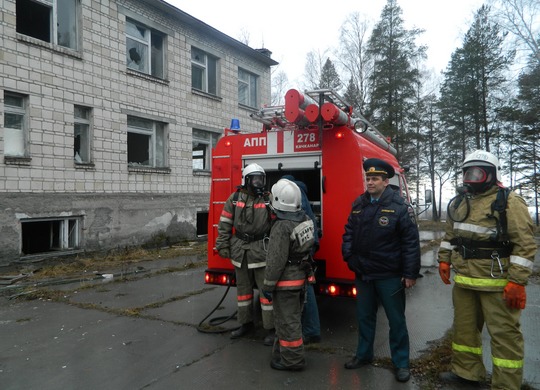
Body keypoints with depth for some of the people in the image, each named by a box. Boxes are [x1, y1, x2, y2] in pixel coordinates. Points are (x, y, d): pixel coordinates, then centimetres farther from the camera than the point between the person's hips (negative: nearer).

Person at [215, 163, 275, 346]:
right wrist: (222, 246, 1)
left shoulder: (269, 200, -3)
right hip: (240, 252, 3)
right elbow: (224, 224, 4)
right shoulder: (235, 199, 1)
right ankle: (246, 323, 32)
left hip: (262, 252, -3)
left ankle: (271, 328, 12)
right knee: (243, 289, 15)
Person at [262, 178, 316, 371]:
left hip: (286, 281, -9)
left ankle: (292, 360, 14)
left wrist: (268, 285, -14)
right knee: (291, 317, 22)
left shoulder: (282, 227, -24)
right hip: (300, 276, 9)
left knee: (287, 320, 3)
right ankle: (286, 351, 38)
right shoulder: (305, 219, 1)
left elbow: (277, 260, -22)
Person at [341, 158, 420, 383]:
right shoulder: (359, 204, 4)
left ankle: (401, 363, 25)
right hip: (363, 273, 5)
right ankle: (364, 354, 37)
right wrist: (349, 256, 2)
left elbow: (411, 242, -13)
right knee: (364, 316, 19)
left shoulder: (399, 207, -12)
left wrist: (410, 273, -14)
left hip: (390, 276, -5)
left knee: (396, 320, 9)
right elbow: (349, 233, 12)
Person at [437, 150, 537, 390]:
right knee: (464, 327, 18)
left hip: (496, 282, -7)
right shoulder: (458, 203, 10)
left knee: (504, 333, 4)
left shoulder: (509, 202, -12)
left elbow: (525, 244, -16)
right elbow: (449, 235, 21)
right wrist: (444, 260, 14)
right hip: (463, 279, 7)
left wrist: (517, 281, -19)